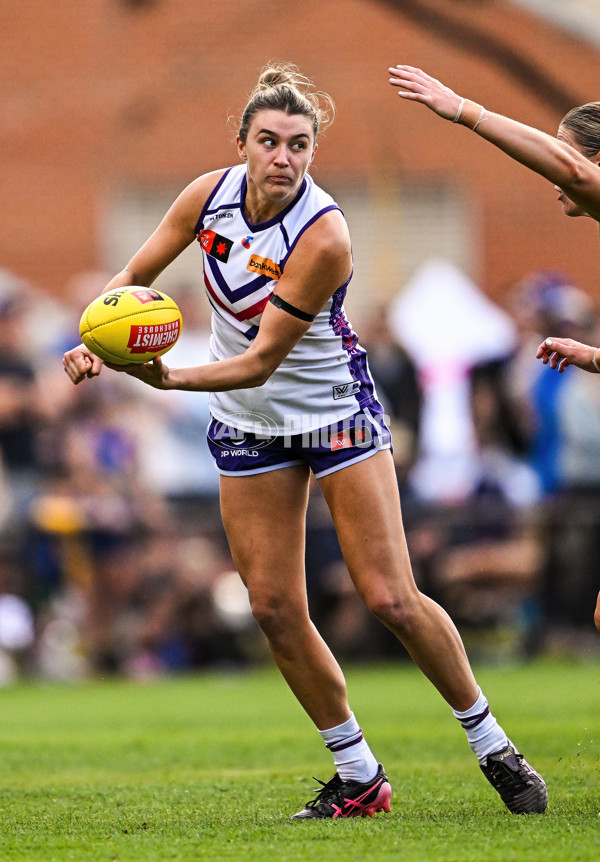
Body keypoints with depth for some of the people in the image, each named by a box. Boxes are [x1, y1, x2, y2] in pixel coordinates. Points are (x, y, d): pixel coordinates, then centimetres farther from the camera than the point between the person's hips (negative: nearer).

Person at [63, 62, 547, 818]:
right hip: (248, 423, 5)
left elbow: (261, 360, -27)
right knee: (275, 608, 0)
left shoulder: (323, 237, -27)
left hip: (334, 409, -5)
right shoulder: (209, 194, -11)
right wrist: (95, 343, -19)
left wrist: (172, 380, -41)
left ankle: (493, 748, 8)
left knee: (390, 598, -10)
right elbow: (134, 278, 0)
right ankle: (358, 778, 13)